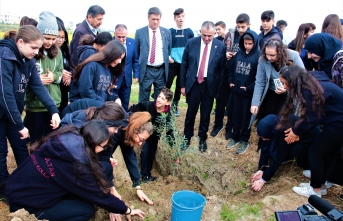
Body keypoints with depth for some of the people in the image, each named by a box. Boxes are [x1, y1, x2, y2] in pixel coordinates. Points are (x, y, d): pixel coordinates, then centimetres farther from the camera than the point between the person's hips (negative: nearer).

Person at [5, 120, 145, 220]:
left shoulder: (69, 138, -8)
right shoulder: (74, 164, -30)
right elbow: (97, 194, -16)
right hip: (25, 205, -8)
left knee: (81, 192, 1)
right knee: (87, 210, -7)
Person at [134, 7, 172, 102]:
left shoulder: (167, 32, 4)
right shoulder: (139, 32, -1)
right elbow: (136, 52, 6)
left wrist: (167, 61, 11)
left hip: (161, 70, 2)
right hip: (146, 70, -2)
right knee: (143, 100, 6)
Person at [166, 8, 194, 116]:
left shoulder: (189, 32, 3)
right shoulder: (170, 31, 1)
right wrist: (168, 57, -10)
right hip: (172, 63, -1)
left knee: (180, 85, 10)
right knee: (167, 84, -4)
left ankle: (175, 105, 24)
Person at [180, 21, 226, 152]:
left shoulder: (220, 47, -4)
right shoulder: (191, 43, -3)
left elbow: (222, 69, 1)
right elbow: (184, 65, 2)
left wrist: (219, 88, 2)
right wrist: (182, 84, 1)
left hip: (210, 85, 0)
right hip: (193, 83, 0)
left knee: (206, 114, 11)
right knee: (191, 112, 8)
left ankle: (202, 138, 30)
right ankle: (187, 136, 28)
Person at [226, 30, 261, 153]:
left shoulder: (259, 56, -11)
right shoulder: (238, 54, 5)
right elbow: (231, 69, 14)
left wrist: (249, 88, -15)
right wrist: (230, 82, 2)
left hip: (249, 93, -5)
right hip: (236, 91, 5)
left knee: (246, 117, 8)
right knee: (236, 115, 14)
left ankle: (244, 140, 22)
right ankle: (235, 137, 30)